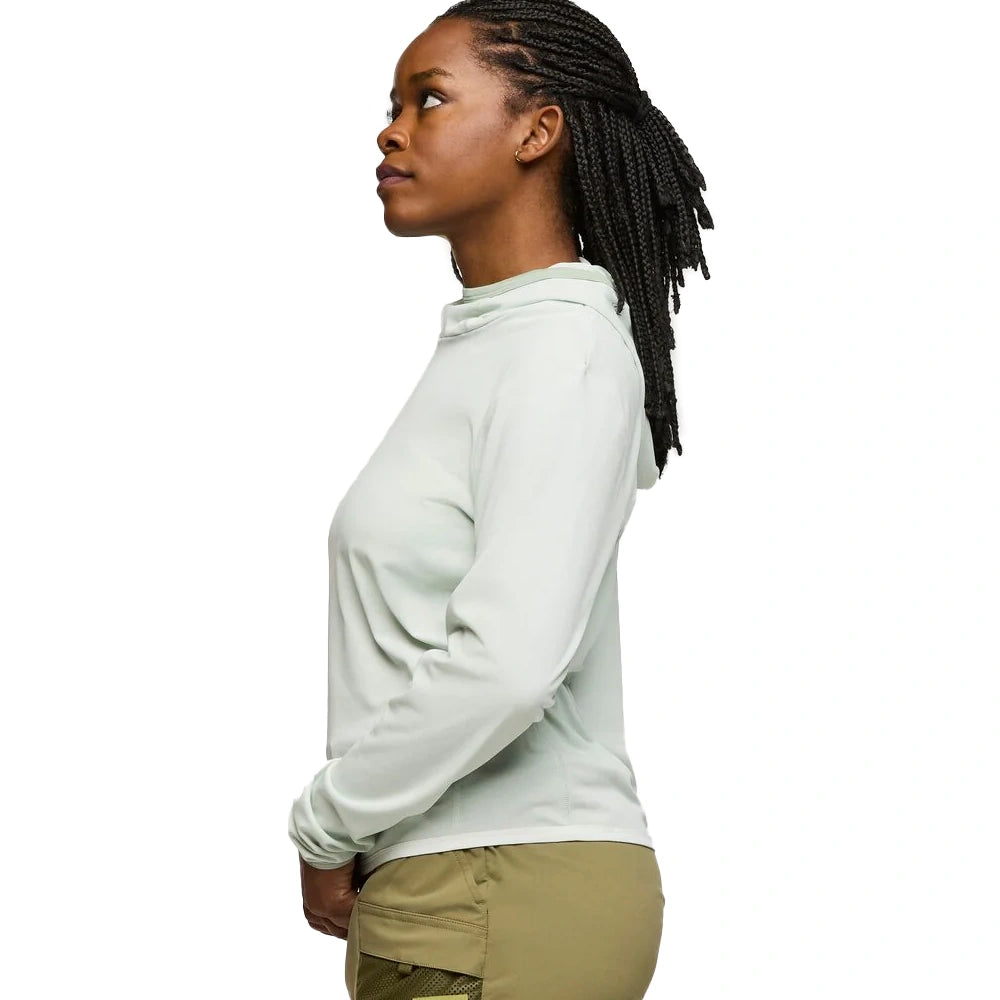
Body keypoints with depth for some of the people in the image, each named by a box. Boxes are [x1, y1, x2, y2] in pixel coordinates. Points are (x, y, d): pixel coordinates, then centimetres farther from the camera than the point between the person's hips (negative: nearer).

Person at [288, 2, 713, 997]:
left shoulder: (563, 352, -12)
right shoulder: (483, 342, 15)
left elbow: (504, 664, -23)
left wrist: (325, 828, -11)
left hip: (503, 911, -8)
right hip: (444, 901, 8)